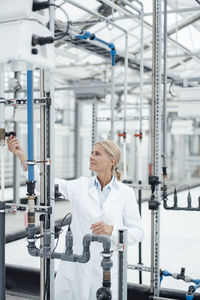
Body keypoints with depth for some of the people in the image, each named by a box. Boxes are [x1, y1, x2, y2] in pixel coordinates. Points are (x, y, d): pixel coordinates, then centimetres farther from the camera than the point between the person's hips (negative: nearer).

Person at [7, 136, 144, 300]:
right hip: (76, 266, 2)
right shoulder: (81, 186, 2)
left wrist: (112, 230, -20)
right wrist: (22, 156, -15)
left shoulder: (126, 193, -2)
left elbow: (138, 231, -1)